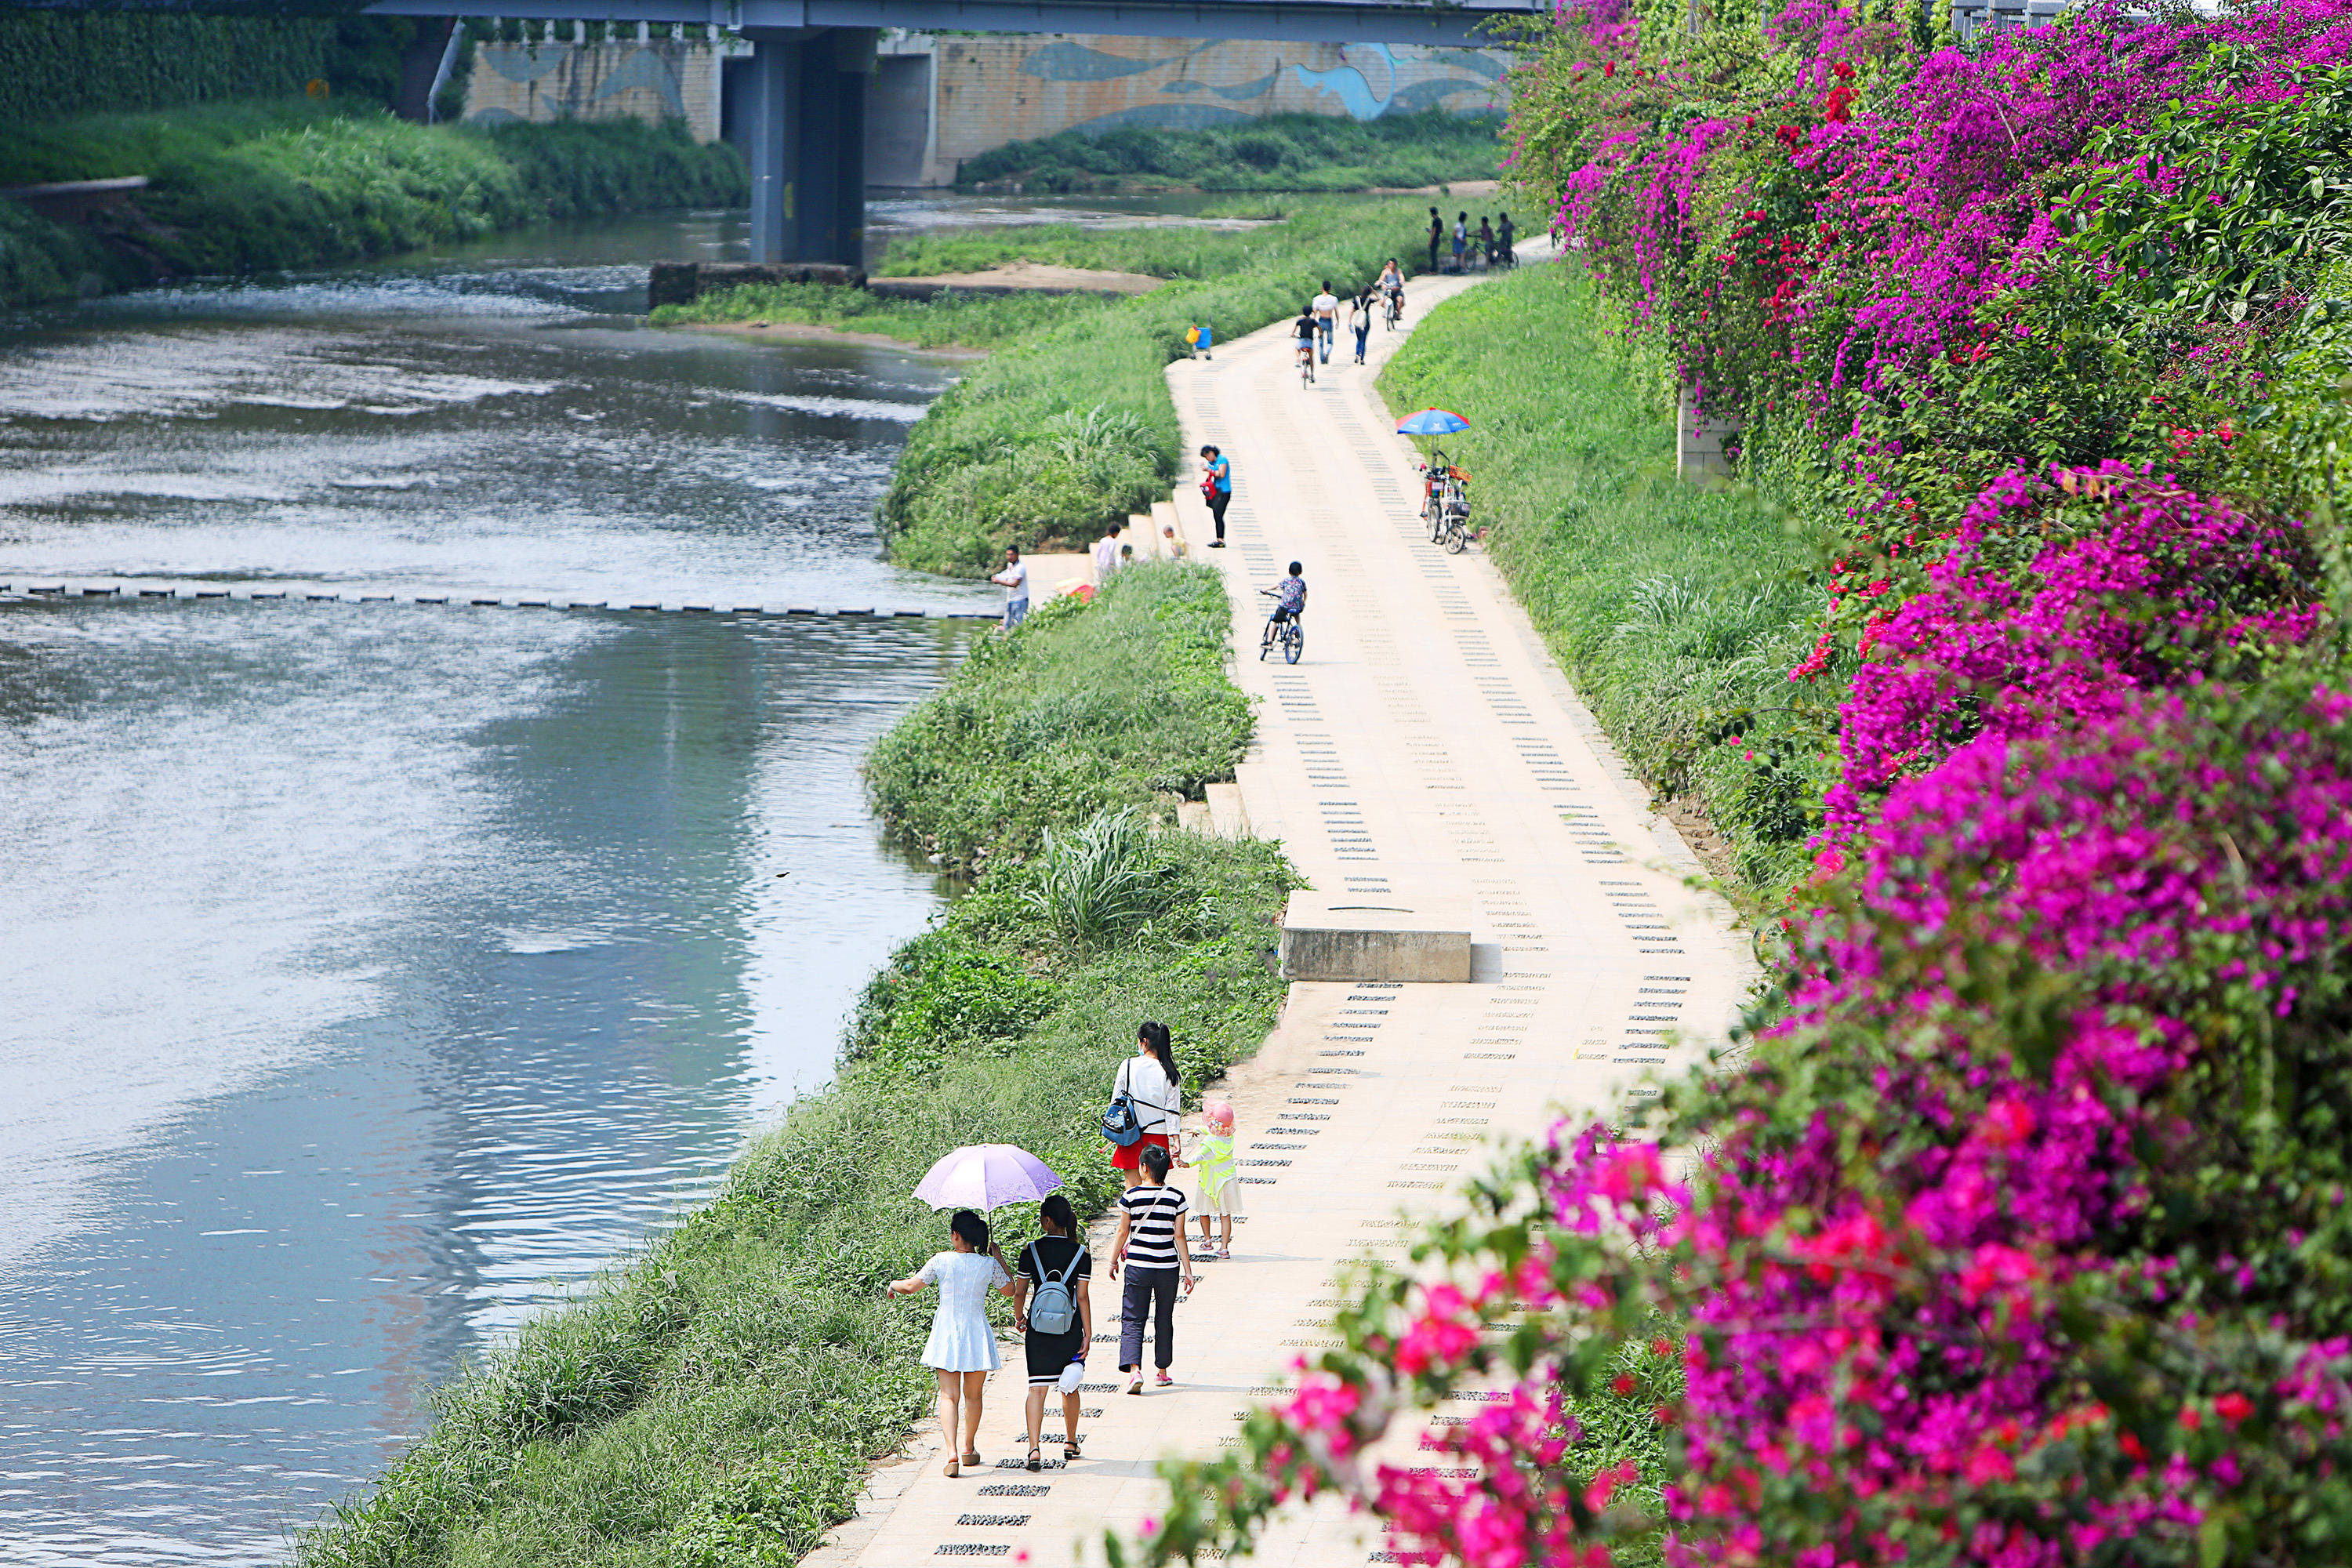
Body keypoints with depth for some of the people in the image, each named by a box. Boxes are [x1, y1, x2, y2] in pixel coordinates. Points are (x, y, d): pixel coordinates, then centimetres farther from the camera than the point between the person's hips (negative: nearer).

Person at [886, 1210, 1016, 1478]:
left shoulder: (942, 1261, -7)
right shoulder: (989, 1265, -4)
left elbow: (910, 1286, 1)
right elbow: (1010, 1290, 12)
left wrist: (894, 1285, 23)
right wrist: (999, 1258, 20)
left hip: (947, 1336, -1)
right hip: (977, 1334, 1)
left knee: (949, 1396, -3)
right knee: (973, 1396, 17)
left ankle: (952, 1453, -19)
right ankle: (969, 1450, 30)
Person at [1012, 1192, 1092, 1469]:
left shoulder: (1031, 1251, -6)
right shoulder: (1080, 1253, -5)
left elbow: (1019, 1292, -2)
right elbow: (1082, 1296, -7)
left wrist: (1019, 1317, 17)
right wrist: (1088, 1335, -4)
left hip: (1038, 1327, -1)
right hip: (1070, 1327, 1)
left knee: (1037, 1388, -1)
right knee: (1070, 1387, 18)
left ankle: (1034, 1447, -14)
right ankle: (1070, 1443, 31)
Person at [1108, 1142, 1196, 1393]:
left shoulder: (1131, 1196, -7)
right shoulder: (1176, 1197, -4)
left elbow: (1123, 1232, 0)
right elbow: (1180, 1236, -4)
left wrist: (1114, 1261, 14)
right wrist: (1188, 1271, 1)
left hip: (1138, 1266, -2)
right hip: (1168, 1266, 2)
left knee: (1132, 1320, 2)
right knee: (1164, 1320, 18)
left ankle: (1134, 1370, -18)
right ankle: (1163, 1371, 26)